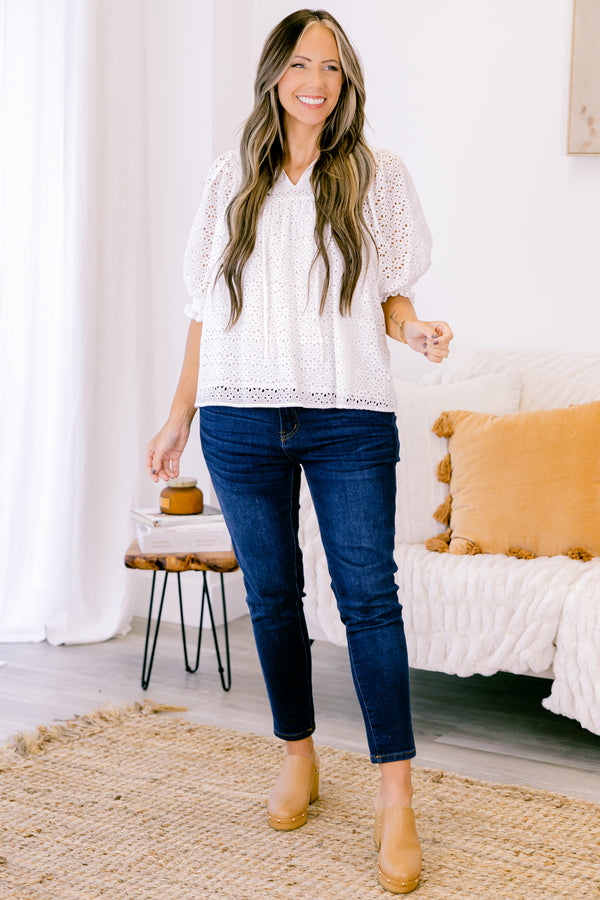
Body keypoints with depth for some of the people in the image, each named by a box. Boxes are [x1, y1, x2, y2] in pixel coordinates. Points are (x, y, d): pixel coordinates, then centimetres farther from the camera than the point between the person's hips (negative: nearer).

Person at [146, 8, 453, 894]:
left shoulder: (376, 175, 6)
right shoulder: (232, 179, 11)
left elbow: (389, 290, 9)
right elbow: (207, 306, 13)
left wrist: (416, 328, -14)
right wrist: (178, 415, 11)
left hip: (349, 421, -2)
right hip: (241, 422, 2)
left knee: (369, 596, -9)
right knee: (271, 598, 8)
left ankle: (396, 797, -5)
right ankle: (298, 757, 26)